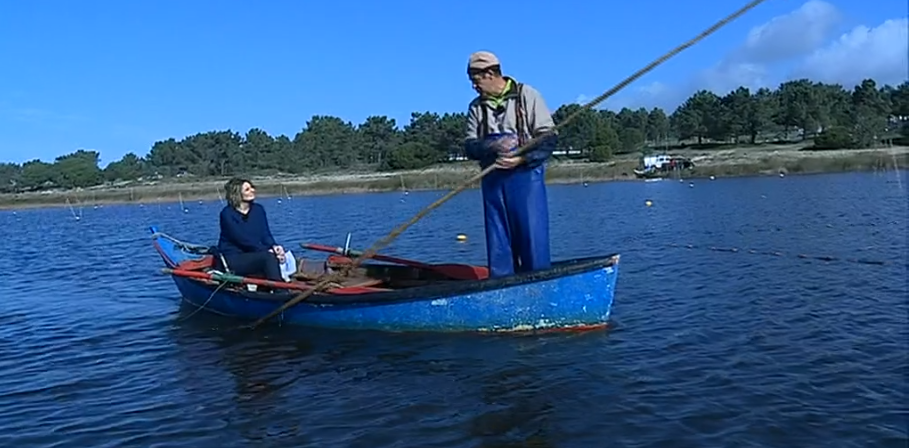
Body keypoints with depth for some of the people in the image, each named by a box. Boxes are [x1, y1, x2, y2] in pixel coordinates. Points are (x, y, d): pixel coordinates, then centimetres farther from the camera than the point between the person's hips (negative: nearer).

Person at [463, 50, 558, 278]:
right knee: (497, 241, 6)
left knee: (533, 235, -4)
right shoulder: (476, 107, 12)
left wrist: (522, 158, -18)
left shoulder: (527, 96, 0)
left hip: (526, 176, -4)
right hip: (493, 180, 4)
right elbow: (470, 146, 2)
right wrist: (494, 146, -18)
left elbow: (548, 137, -4)